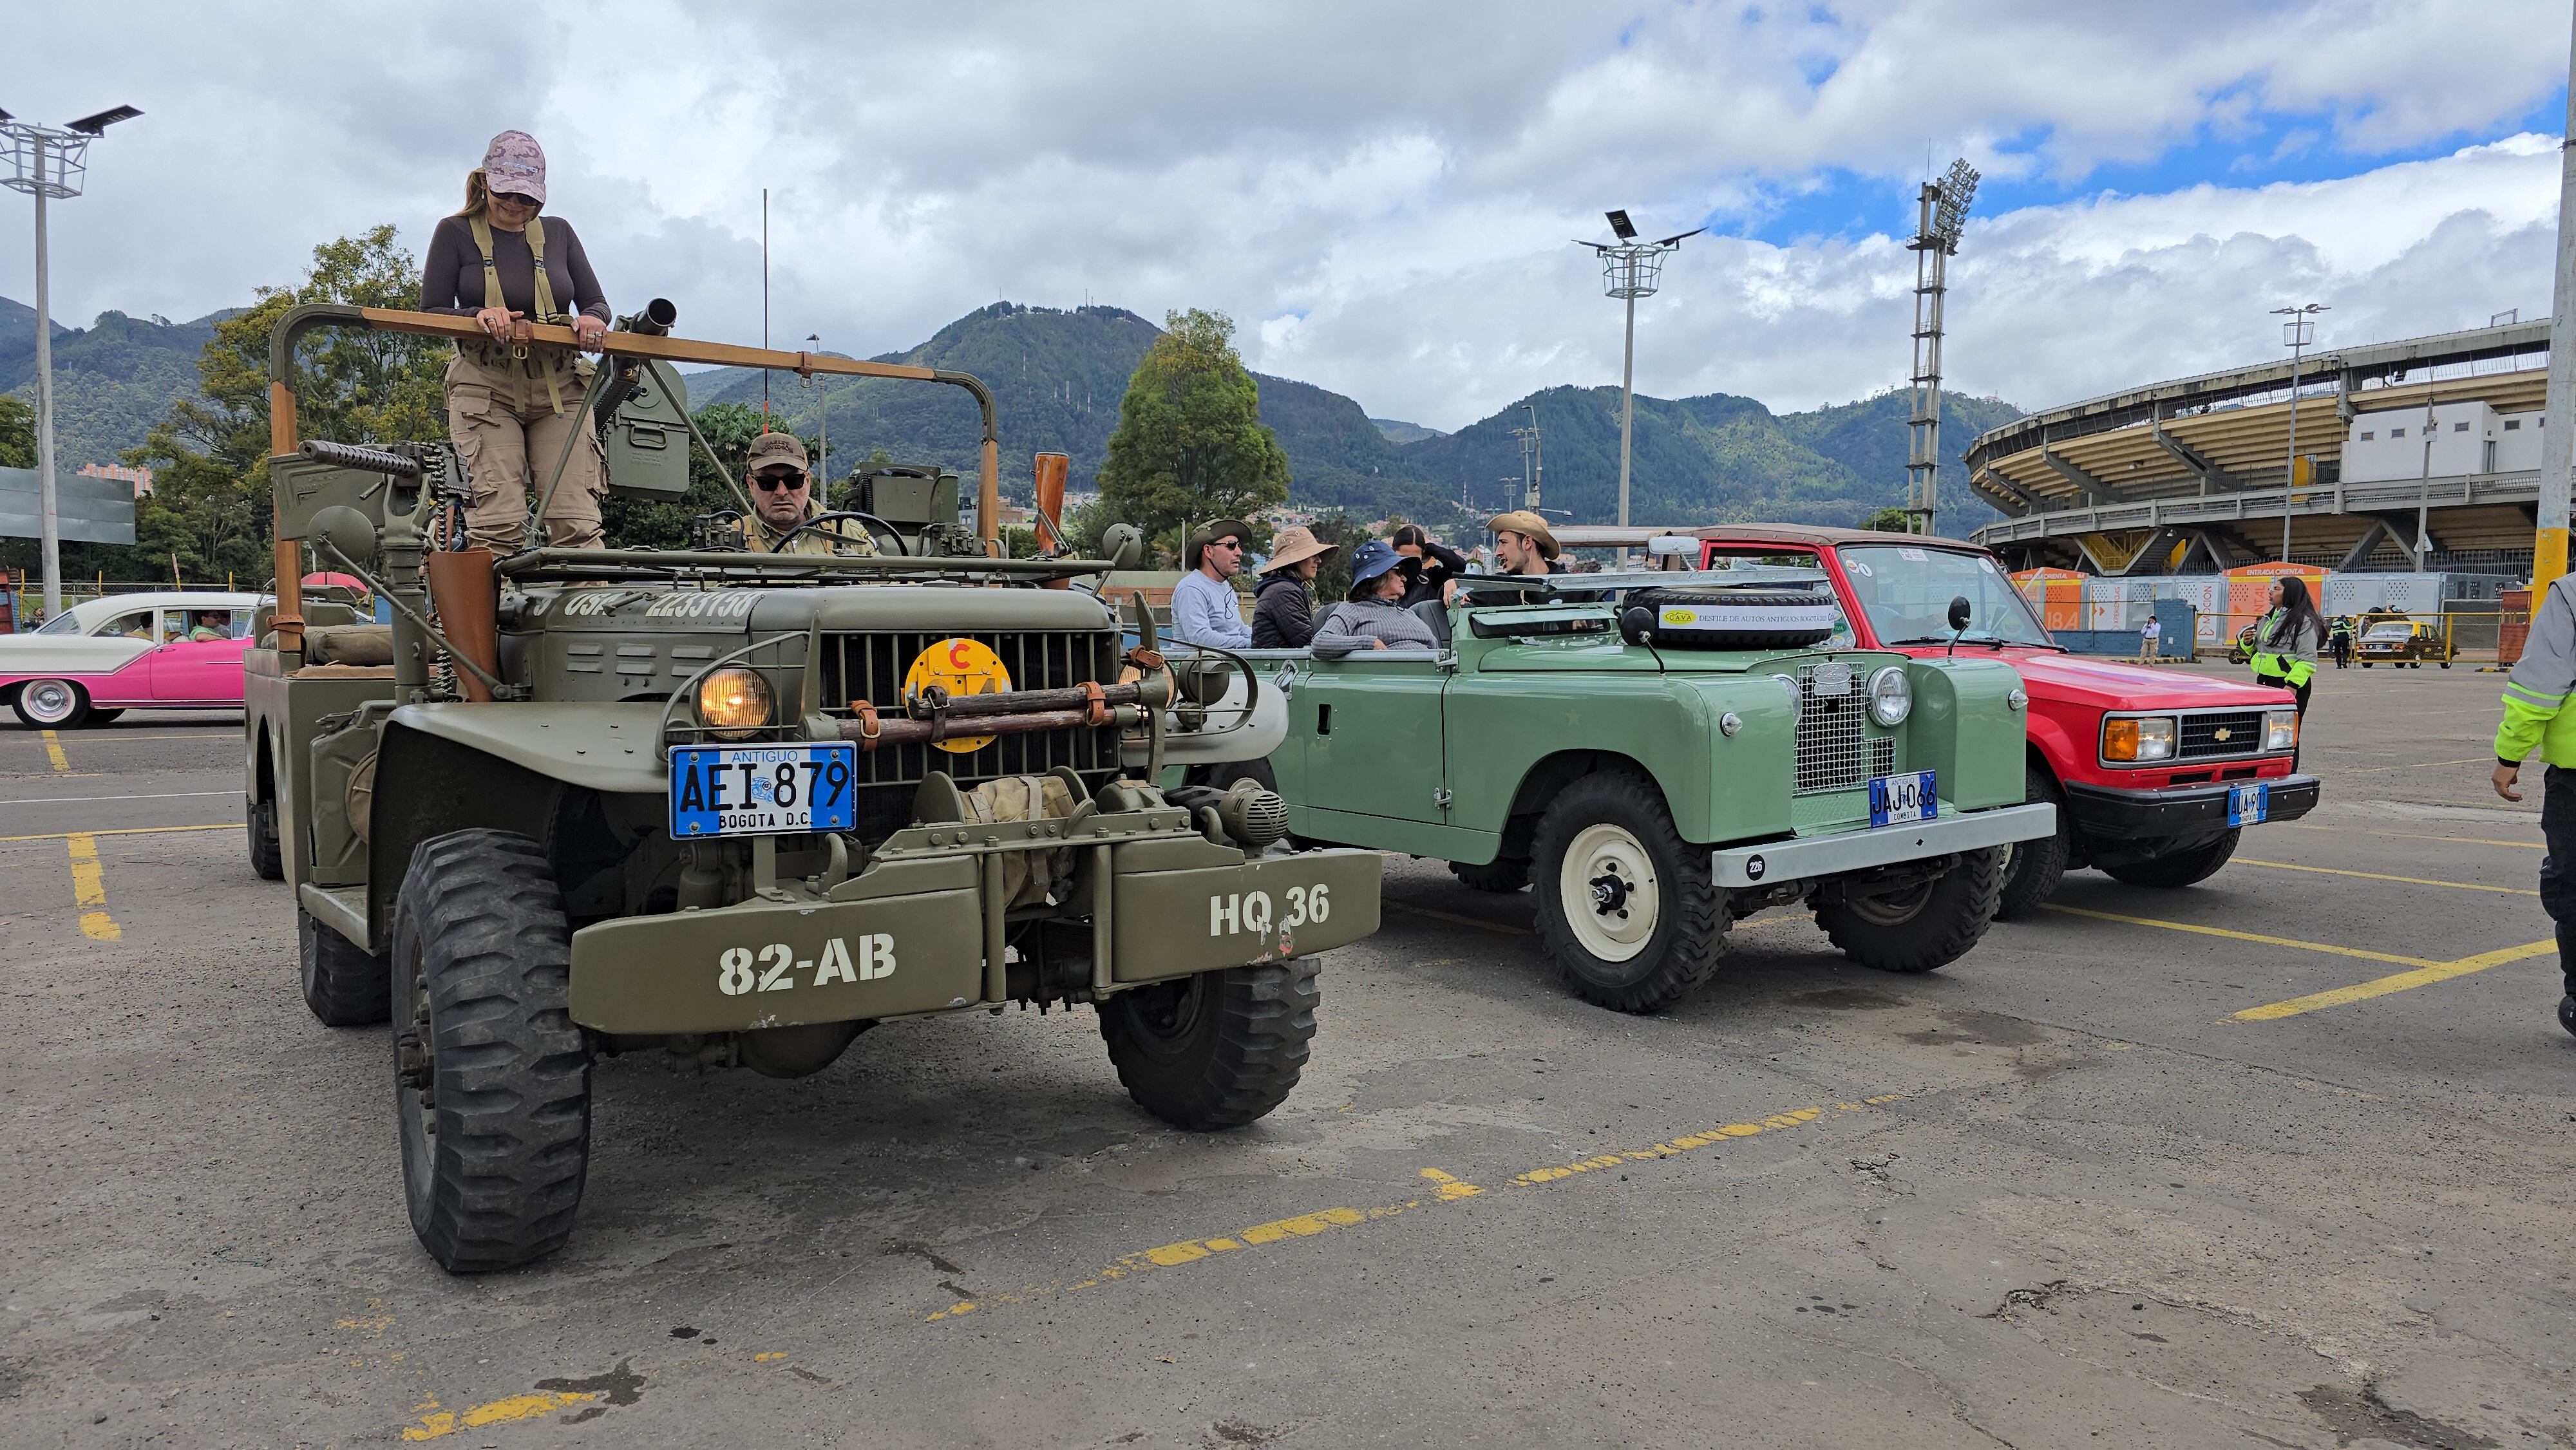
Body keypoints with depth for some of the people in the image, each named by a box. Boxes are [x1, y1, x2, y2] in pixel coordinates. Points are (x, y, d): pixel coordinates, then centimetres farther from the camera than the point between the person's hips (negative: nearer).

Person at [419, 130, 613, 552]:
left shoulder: (558, 233, 15)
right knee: (498, 525, -15)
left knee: (577, 523, -10)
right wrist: (478, 316, -18)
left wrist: (592, 319, -11)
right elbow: (430, 314, 3)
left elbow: (597, 304, 14)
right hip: (486, 388, -2)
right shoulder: (456, 233, 7)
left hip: (558, 389, 2)